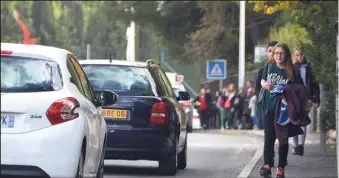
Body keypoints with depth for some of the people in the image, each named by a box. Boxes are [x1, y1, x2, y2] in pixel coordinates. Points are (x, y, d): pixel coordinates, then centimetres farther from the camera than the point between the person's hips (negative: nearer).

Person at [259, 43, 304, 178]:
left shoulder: (292, 71, -9)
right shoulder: (269, 66, 2)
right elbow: (262, 81, 15)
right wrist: (265, 85, -6)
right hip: (269, 107, 2)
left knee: (283, 138, 5)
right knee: (269, 137, 3)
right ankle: (267, 165, 5)